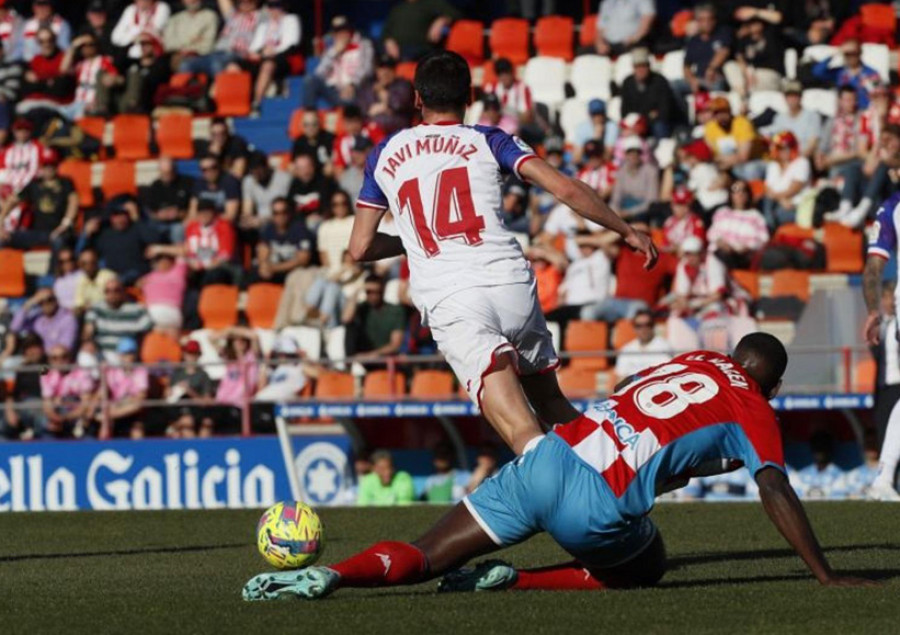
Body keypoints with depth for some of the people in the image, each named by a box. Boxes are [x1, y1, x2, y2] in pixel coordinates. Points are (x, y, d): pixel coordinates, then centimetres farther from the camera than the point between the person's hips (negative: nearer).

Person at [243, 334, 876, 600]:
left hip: (546, 457, 5)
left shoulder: (689, 362, 26)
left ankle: (328, 575, -23)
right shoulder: (753, 410, 9)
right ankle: (508, 582, 3)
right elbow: (776, 492, 1)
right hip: (596, 507, -5)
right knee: (647, 568, 24)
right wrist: (825, 574, 5)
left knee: (421, 557, 6)